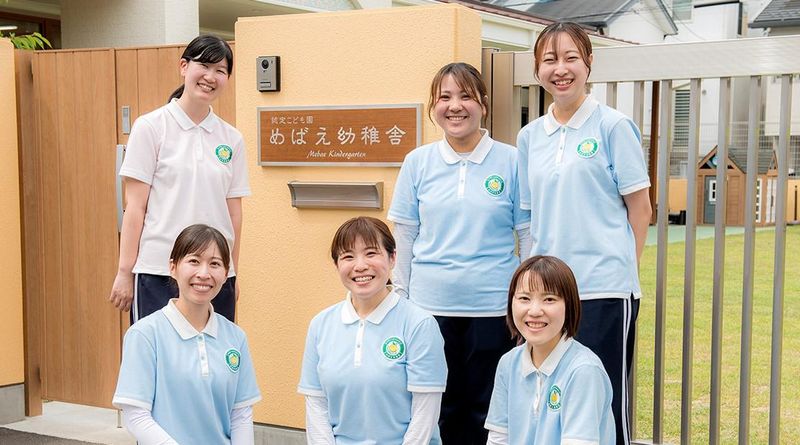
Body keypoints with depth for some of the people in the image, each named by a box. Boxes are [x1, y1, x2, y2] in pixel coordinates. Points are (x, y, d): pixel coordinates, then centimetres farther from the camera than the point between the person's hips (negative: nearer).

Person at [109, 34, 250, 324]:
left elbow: (234, 213, 12)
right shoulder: (150, 127, -1)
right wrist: (125, 271, -5)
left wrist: (233, 274, 12)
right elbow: (135, 206, -3)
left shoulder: (231, 140, 10)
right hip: (158, 272, -4)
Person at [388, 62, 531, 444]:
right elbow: (404, 238, 8)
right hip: (429, 306, 2)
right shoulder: (418, 162, 3)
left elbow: (530, 237, 2)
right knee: (436, 410, 9)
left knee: (485, 412, 8)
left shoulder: (511, 161, -2)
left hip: (491, 307, -1)